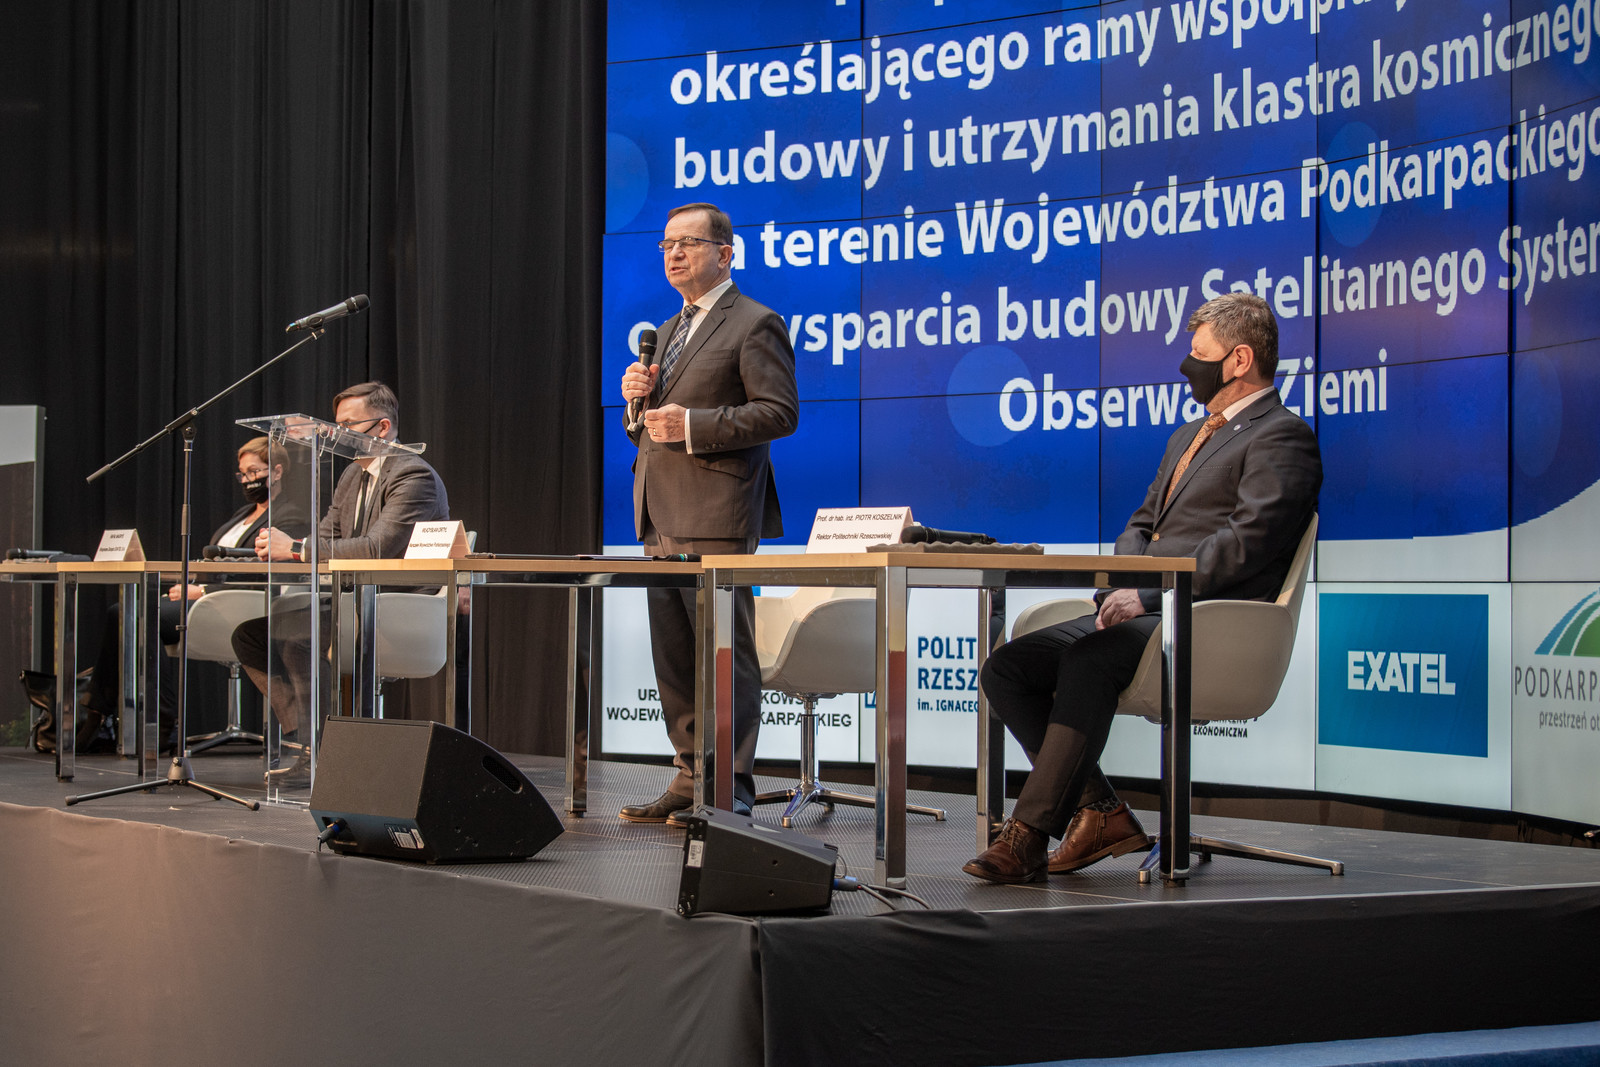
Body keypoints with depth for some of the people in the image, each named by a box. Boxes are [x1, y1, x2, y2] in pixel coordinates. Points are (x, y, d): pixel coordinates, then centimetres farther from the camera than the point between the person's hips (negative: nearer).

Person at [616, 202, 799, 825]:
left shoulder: (755, 325, -4)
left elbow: (780, 412, -13)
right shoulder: (669, 331, 23)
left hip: (717, 517, -9)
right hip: (661, 517, 9)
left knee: (725, 654, -7)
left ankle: (731, 789, -3)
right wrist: (638, 401, 4)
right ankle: (692, 778, 17)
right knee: (673, 659, 10)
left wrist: (693, 424, -19)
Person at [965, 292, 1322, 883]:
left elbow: (1246, 541, -16)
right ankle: (1099, 812, -7)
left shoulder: (1281, 436, -3)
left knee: (1087, 660, -35)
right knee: (1006, 666, -6)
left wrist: (1150, 594, -19)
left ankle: (1029, 831, -31)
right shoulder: (1189, 436, 28)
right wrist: (1125, 589, 3)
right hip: (1149, 611, 10)